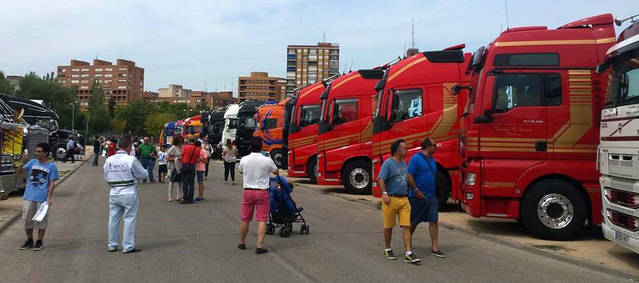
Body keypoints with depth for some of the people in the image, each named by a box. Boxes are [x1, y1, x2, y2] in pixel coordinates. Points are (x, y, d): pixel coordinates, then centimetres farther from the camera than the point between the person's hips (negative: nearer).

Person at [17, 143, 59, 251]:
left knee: (41, 221, 4)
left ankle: (39, 242, 18)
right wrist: (23, 163, -14)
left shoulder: (52, 166, -4)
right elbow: (18, 173, 3)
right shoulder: (32, 162, 6)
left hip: (42, 198, -4)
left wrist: (49, 198, -12)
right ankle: (29, 241, 27)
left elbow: (52, 183, -5)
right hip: (29, 197, 4)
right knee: (27, 220, 11)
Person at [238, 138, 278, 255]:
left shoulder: (244, 160, -6)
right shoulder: (267, 160, -12)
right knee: (262, 220, 1)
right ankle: (260, 246, -3)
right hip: (262, 192, -2)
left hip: (248, 191, 3)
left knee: (245, 219, 14)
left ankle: (242, 243, 29)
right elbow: (276, 172, 7)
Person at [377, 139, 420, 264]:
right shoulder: (388, 163, -10)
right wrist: (384, 193, -29)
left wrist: (408, 193, 22)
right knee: (389, 226, 8)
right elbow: (381, 179, -19)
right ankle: (388, 250, 25)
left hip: (404, 199, 6)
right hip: (391, 199, -6)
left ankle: (408, 254, -1)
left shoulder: (403, 163, 14)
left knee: (406, 226, -1)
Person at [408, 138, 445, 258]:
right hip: (418, 196, -6)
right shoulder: (415, 158, -11)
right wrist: (416, 190, -20)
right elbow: (409, 176, -16)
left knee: (433, 221, 0)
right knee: (414, 222, 7)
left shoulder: (432, 159, 13)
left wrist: (432, 191, 17)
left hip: (431, 196, 7)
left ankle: (434, 248, 3)